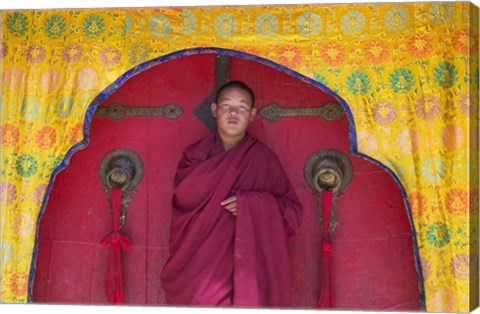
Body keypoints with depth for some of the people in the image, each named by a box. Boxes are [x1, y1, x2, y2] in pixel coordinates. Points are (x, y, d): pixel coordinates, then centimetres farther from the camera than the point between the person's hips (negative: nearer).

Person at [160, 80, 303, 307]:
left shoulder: (263, 158, 4)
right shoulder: (196, 155, 7)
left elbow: (293, 211, 3)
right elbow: (184, 198, -7)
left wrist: (252, 204, -13)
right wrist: (229, 164, -6)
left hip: (245, 262, 0)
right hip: (200, 262, 1)